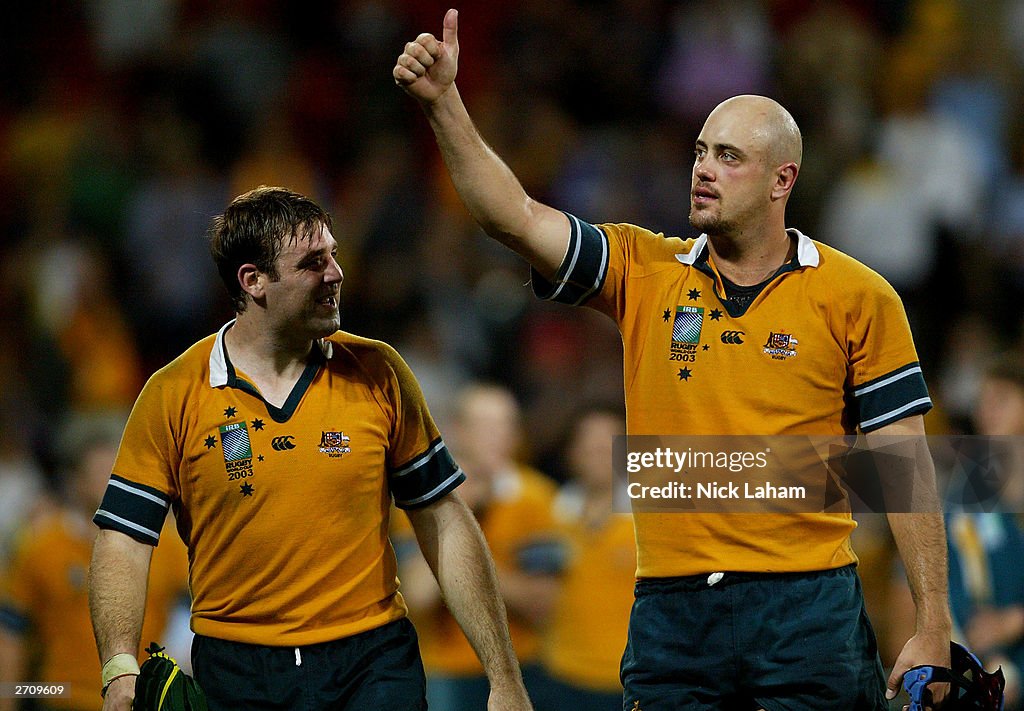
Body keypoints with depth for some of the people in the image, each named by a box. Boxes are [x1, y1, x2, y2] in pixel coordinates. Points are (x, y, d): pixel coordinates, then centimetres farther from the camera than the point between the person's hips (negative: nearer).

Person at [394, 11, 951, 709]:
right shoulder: (644, 271, 8)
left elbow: (905, 463, 1)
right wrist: (443, 103, -14)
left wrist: (933, 626, -4)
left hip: (809, 607, -2)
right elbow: (517, 218, -2)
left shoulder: (858, 299, 1)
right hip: (671, 614, 2)